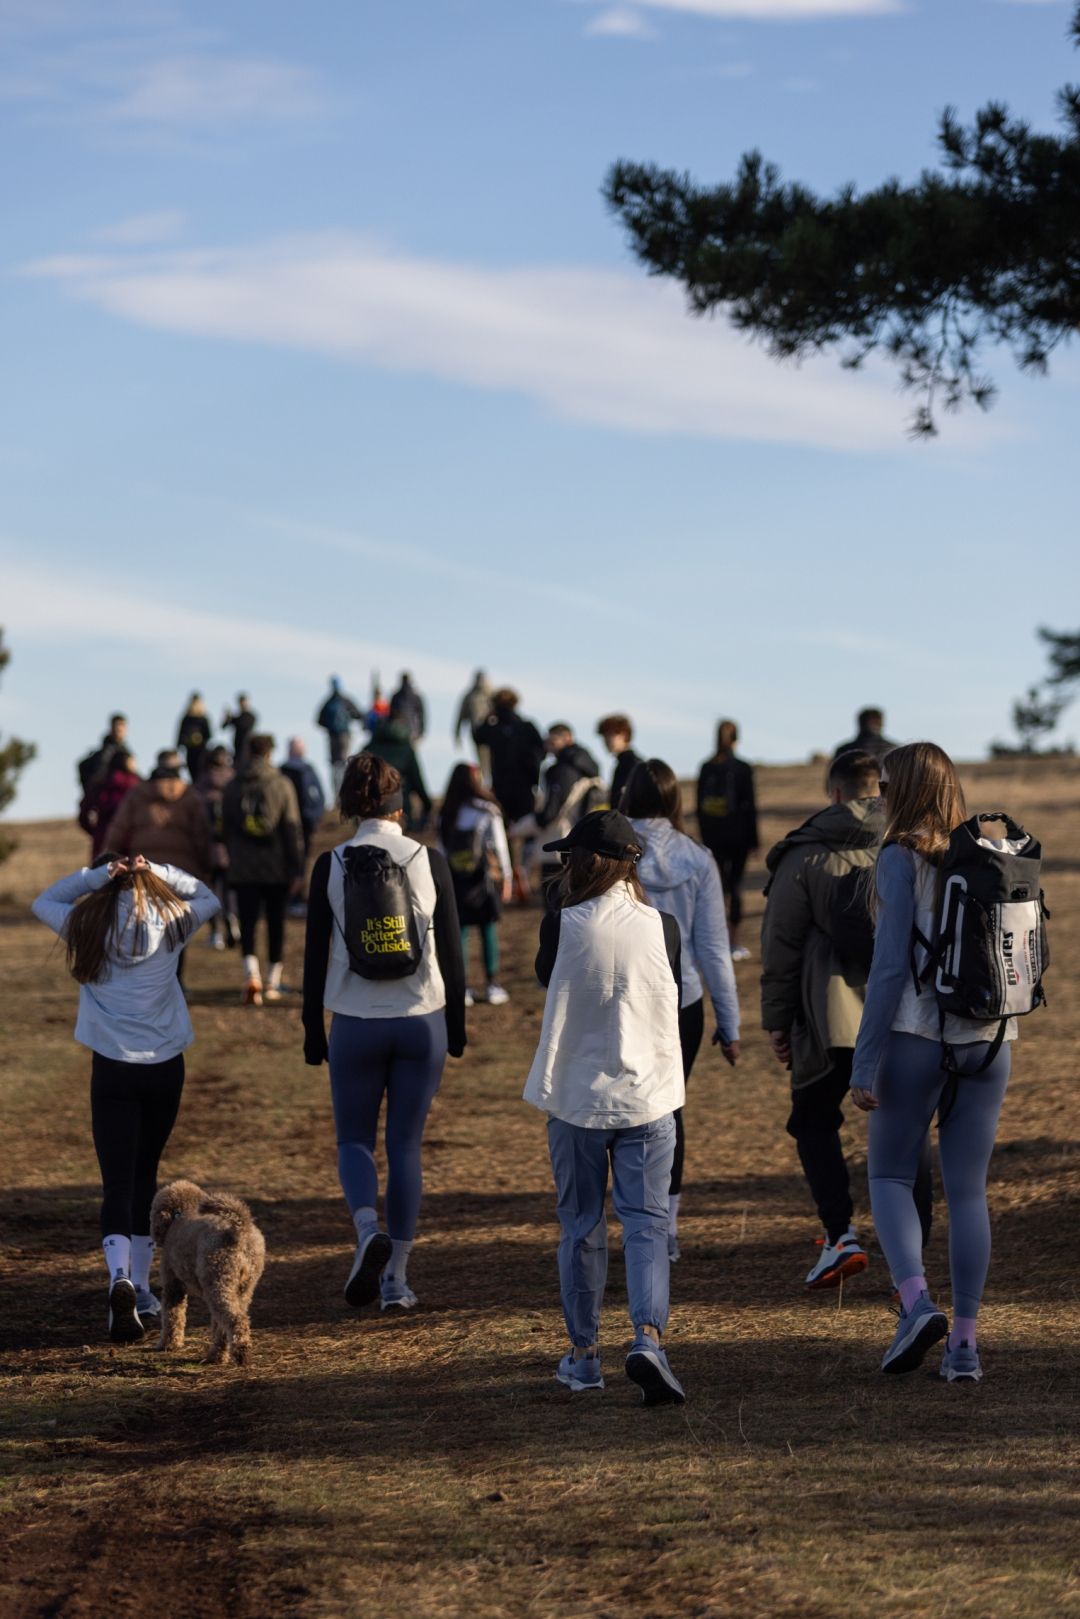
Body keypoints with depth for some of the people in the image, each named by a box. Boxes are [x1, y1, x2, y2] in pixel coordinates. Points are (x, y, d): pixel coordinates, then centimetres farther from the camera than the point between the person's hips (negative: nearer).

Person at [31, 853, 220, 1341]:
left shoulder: (85, 926, -1)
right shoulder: (168, 923, 2)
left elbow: (42, 902, 18)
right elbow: (207, 897, 21)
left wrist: (95, 874, 5)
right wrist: (157, 873, 7)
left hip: (113, 1070, -2)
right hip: (165, 1067, 2)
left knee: (118, 1182, -6)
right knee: (145, 1178, 15)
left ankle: (120, 1276, -29)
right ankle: (141, 1291, 20)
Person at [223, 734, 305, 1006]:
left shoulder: (233, 787, 2)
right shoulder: (282, 785, -6)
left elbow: (226, 828, 9)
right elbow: (293, 829, -7)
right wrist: (297, 869, -5)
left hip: (243, 869, 1)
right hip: (277, 868, -1)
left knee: (247, 925, -1)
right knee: (276, 925, 12)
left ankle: (251, 976, -24)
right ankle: (273, 983, 17)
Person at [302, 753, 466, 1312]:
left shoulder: (331, 865, -5)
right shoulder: (429, 861, -3)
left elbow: (315, 954, -2)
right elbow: (451, 951, 0)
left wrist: (313, 1032, 7)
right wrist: (456, 1025, 10)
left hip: (355, 1024, -1)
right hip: (421, 1022, 1)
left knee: (354, 1139, 14)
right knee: (405, 1145, 10)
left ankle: (369, 1230, -15)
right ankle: (396, 1277, 10)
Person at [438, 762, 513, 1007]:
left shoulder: (446, 815, 2)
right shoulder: (487, 813, -7)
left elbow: (442, 849, 6)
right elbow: (499, 847, -4)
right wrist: (507, 877, 4)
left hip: (455, 879, 3)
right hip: (484, 878, -3)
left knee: (459, 931, 5)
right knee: (489, 931, 5)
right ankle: (493, 985, 7)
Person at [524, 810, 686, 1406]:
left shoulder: (562, 926, -10)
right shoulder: (661, 927, -5)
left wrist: (566, 904, 11)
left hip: (576, 1095, 0)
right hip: (648, 1098, 0)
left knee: (580, 1227, 13)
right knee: (646, 1224, 2)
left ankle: (583, 1354, 20)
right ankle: (648, 1339, -18)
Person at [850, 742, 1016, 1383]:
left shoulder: (902, 859, -9)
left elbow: (891, 965, -13)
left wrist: (865, 1064, -10)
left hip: (918, 1035, -5)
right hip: (990, 1039, 5)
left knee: (890, 1173, 10)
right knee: (969, 1189, 8)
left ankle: (917, 1300, -11)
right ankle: (965, 1340, 6)